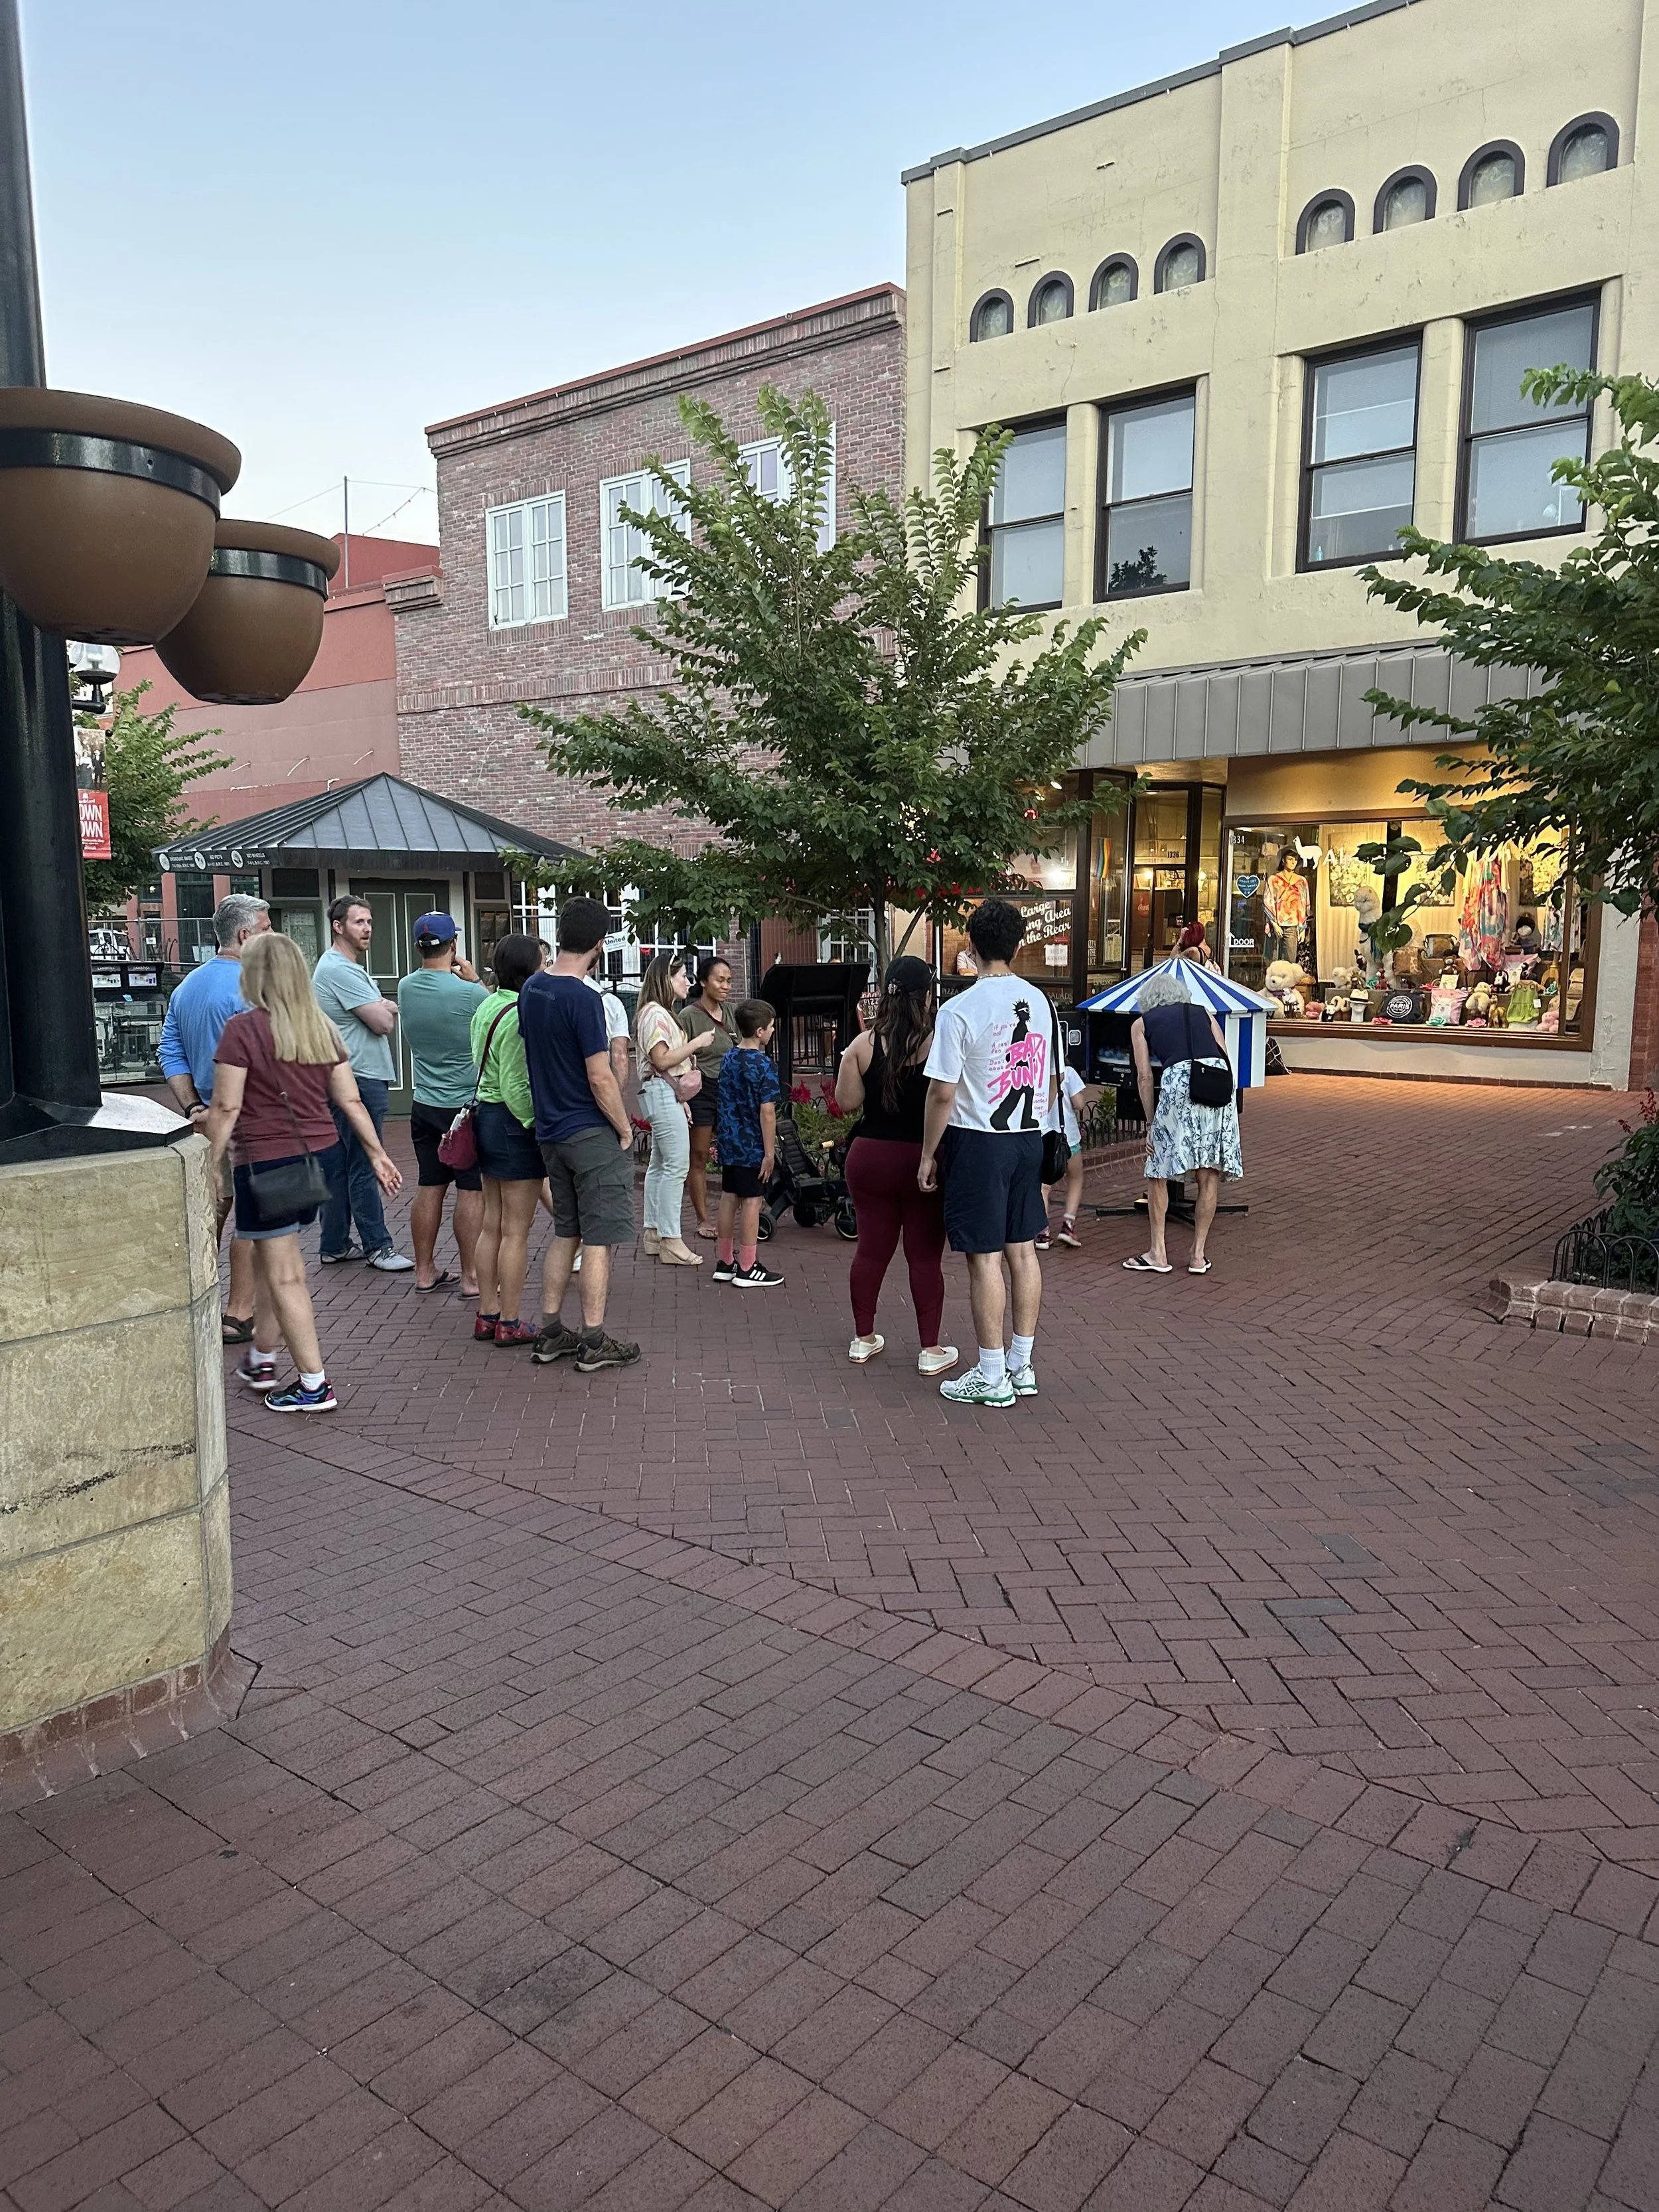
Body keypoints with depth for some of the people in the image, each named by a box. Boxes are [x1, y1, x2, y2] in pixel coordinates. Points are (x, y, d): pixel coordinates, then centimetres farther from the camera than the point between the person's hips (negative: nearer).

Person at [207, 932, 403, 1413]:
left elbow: (225, 1109, -13)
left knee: (285, 1274, 1)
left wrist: (209, 1165, -5)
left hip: (267, 1160, -7)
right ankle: (261, 1359, 34)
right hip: (320, 1153, 7)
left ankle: (315, 1386, 4)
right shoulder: (322, 1028, 6)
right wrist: (377, 1154, 15)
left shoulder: (243, 1029, -12)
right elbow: (351, 1101, 8)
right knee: (269, 1255, 22)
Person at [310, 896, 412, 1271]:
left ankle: (334, 1246, 20)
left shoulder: (346, 967, 20)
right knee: (364, 1166, -4)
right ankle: (377, 1246, 2)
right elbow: (384, 1023, -18)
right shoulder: (340, 970, -15)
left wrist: (382, 1009, -5)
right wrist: (389, 1010, 3)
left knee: (338, 1165, 13)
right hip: (360, 1080, -11)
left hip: (343, 1081, 11)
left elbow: (378, 1014, 17)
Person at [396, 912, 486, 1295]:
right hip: (468, 1106, -6)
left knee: (430, 1187, 13)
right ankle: (472, 1277, 4)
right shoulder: (470, 993, -18)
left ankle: (425, 1271, 21)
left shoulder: (406, 989, 0)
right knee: (471, 1191, 0)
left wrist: (452, 977, 14)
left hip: (425, 1105, 6)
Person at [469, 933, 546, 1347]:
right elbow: (516, 1087, -23)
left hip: (485, 1115, 10)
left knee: (491, 1224, 15)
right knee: (517, 1230, 0)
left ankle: (487, 1314, 22)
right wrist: (540, 1126, -18)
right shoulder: (521, 1015, -19)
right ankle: (509, 1323, 7)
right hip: (515, 1123, -10)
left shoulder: (487, 1007, 10)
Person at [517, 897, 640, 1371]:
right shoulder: (582, 999, -19)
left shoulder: (531, 990, 6)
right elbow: (601, 1079, -19)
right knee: (598, 1238, 1)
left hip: (550, 1131, 8)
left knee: (565, 1233, 17)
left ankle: (550, 1334, 21)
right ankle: (593, 1342, 7)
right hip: (592, 1134, -8)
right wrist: (626, 1130, -7)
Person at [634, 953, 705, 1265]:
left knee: (660, 1164, 12)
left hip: (668, 1094, 11)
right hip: (662, 1092, -11)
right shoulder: (655, 1014, -12)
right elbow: (662, 1060, -19)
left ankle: (654, 1234, 16)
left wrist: (680, 1099, 19)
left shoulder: (662, 1013, 20)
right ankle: (671, 1240, -12)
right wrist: (695, 1044, -12)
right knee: (677, 1164, -13)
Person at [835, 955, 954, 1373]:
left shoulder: (864, 1043, -4)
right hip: (923, 1161, -3)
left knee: (871, 1249, 14)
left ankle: (863, 1339, 25)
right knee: (925, 1256, 5)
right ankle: (931, 1351, 12)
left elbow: (846, 1102, -1)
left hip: (870, 1158, 3)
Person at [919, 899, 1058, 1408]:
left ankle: (991, 1376, 7)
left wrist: (928, 1154, -4)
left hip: (978, 1140, -6)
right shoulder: (1041, 1003, 5)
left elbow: (943, 1092, -14)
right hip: (1029, 1138, 6)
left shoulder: (959, 1010, -14)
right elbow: (1052, 1082, 12)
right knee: (1023, 1249, 13)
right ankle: (1021, 1366, 22)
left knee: (985, 1257, 0)